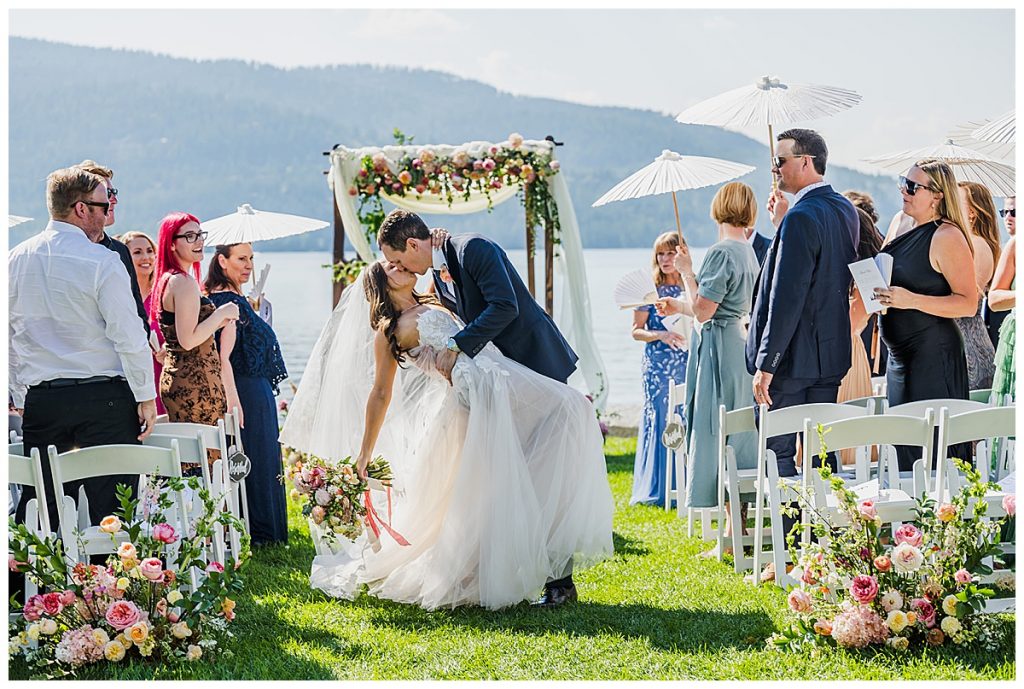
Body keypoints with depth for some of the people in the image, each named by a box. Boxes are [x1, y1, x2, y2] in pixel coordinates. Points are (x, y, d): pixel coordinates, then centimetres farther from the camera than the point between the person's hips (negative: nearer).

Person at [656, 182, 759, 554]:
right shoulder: (749, 251, 12)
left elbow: (703, 311, -19)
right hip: (740, 345, 9)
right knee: (738, 439, 12)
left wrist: (686, 272, -7)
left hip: (718, 351, -9)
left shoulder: (722, 252, -17)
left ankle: (733, 535, -4)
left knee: (719, 437, -5)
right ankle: (739, 531, 18)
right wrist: (679, 305, 28)